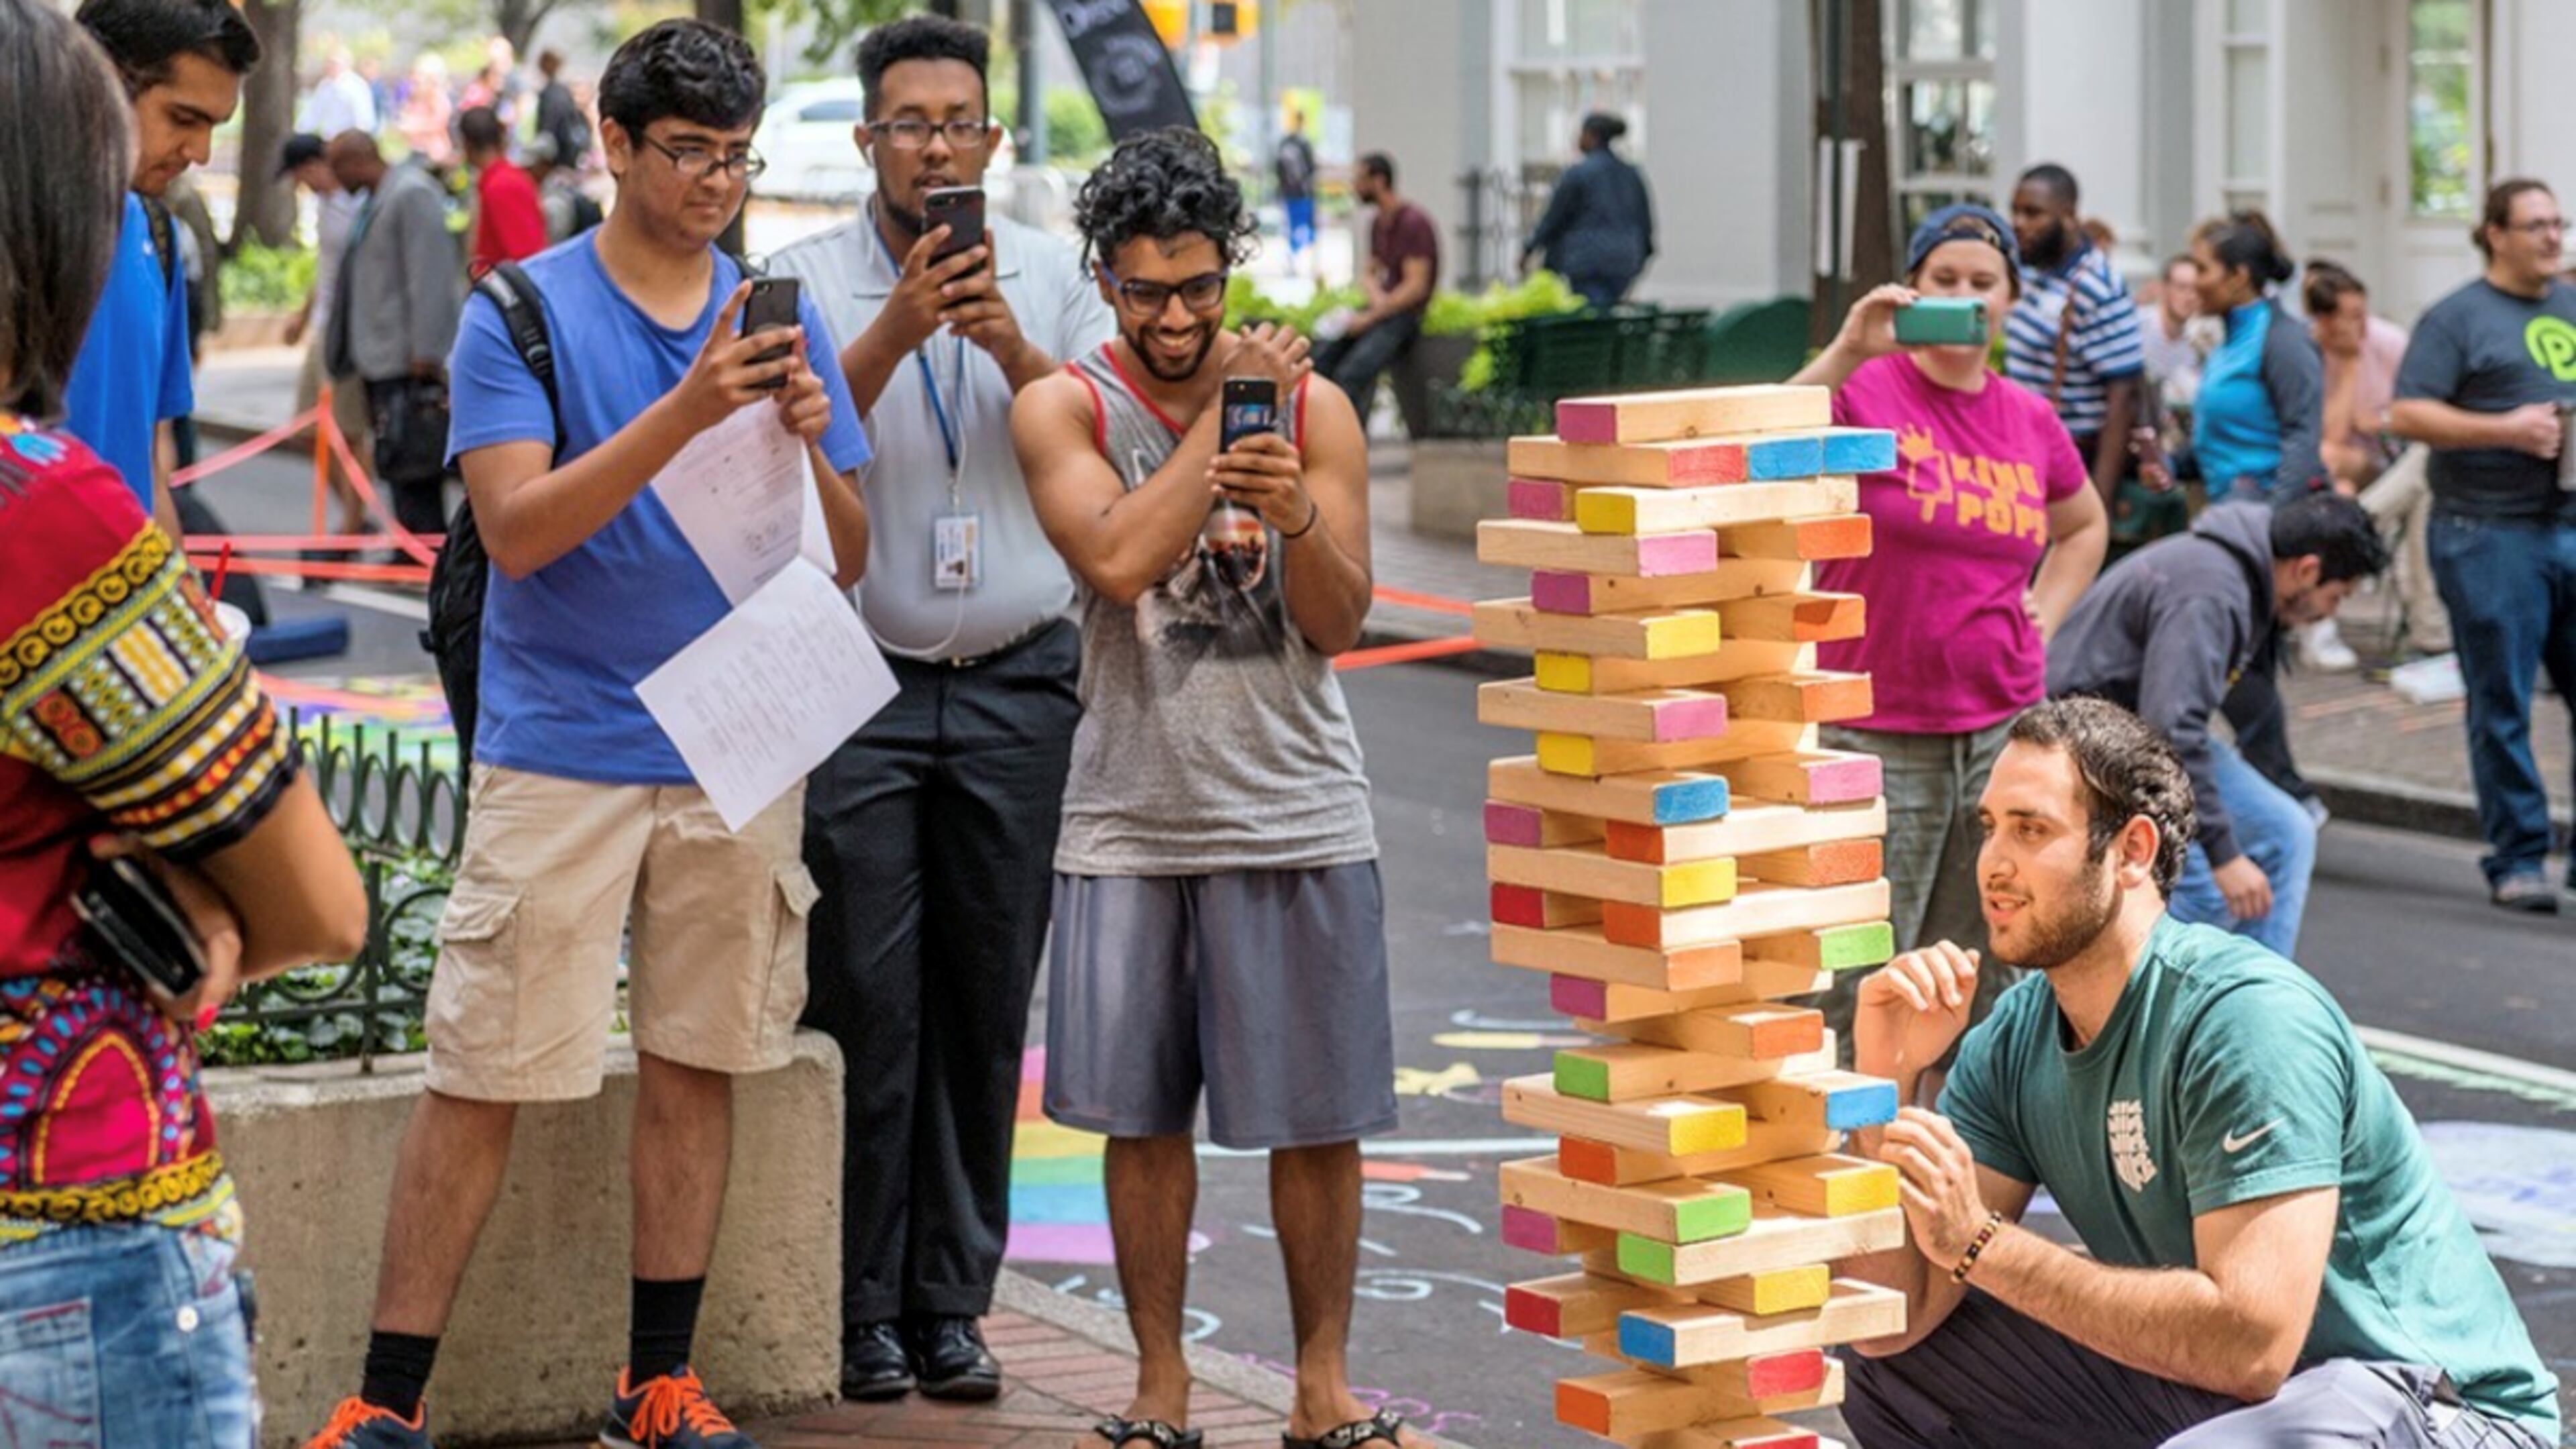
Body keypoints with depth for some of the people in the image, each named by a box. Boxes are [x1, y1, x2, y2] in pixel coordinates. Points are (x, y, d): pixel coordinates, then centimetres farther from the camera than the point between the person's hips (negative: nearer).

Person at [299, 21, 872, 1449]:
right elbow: (517, 527, -15)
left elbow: (845, 561, 8)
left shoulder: (779, 319, 8)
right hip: (560, 754, -4)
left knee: (697, 1064, 9)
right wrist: (685, 414, -25)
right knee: (479, 1076, -4)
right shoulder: (521, 315, -3)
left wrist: (808, 445, -13)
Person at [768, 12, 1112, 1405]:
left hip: (1016, 687, 2)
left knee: (986, 1005, 4)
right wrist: (895, 332, -23)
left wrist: (1015, 351, -15)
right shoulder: (806, 279, 1)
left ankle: (952, 1304, 12)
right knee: (866, 1004, -3)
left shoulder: (1052, 276, 9)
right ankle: (864, 1314, 6)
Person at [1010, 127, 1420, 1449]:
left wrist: (1296, 515, -21)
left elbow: (1338, 622, -1)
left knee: (1319, 1119, 3)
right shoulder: (1062, 409, 1)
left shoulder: (1313, 407, 4)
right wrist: (1220, 406, -12)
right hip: (1130, 824, 0)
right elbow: (1119, 559, -17)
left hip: (1297, 817, 0)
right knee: (1142, 1117, 6)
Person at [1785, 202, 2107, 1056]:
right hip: (1877, 736, -5)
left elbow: (2084, 527, 29)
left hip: (2005, 731, 5)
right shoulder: (1865, 392, -6)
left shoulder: (2030, 419, 9)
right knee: (1866, 988, -5)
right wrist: (1848, 353, -33)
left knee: (1984, 984, 11)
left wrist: (2041, 619, 13)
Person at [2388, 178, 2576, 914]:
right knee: (2502, 707, 0)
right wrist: (2505, 429, -15)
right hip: (2490, 534, -5)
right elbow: (2406, 414, -8)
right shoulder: (2458, 317, -1)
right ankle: (2517, 860, 7)